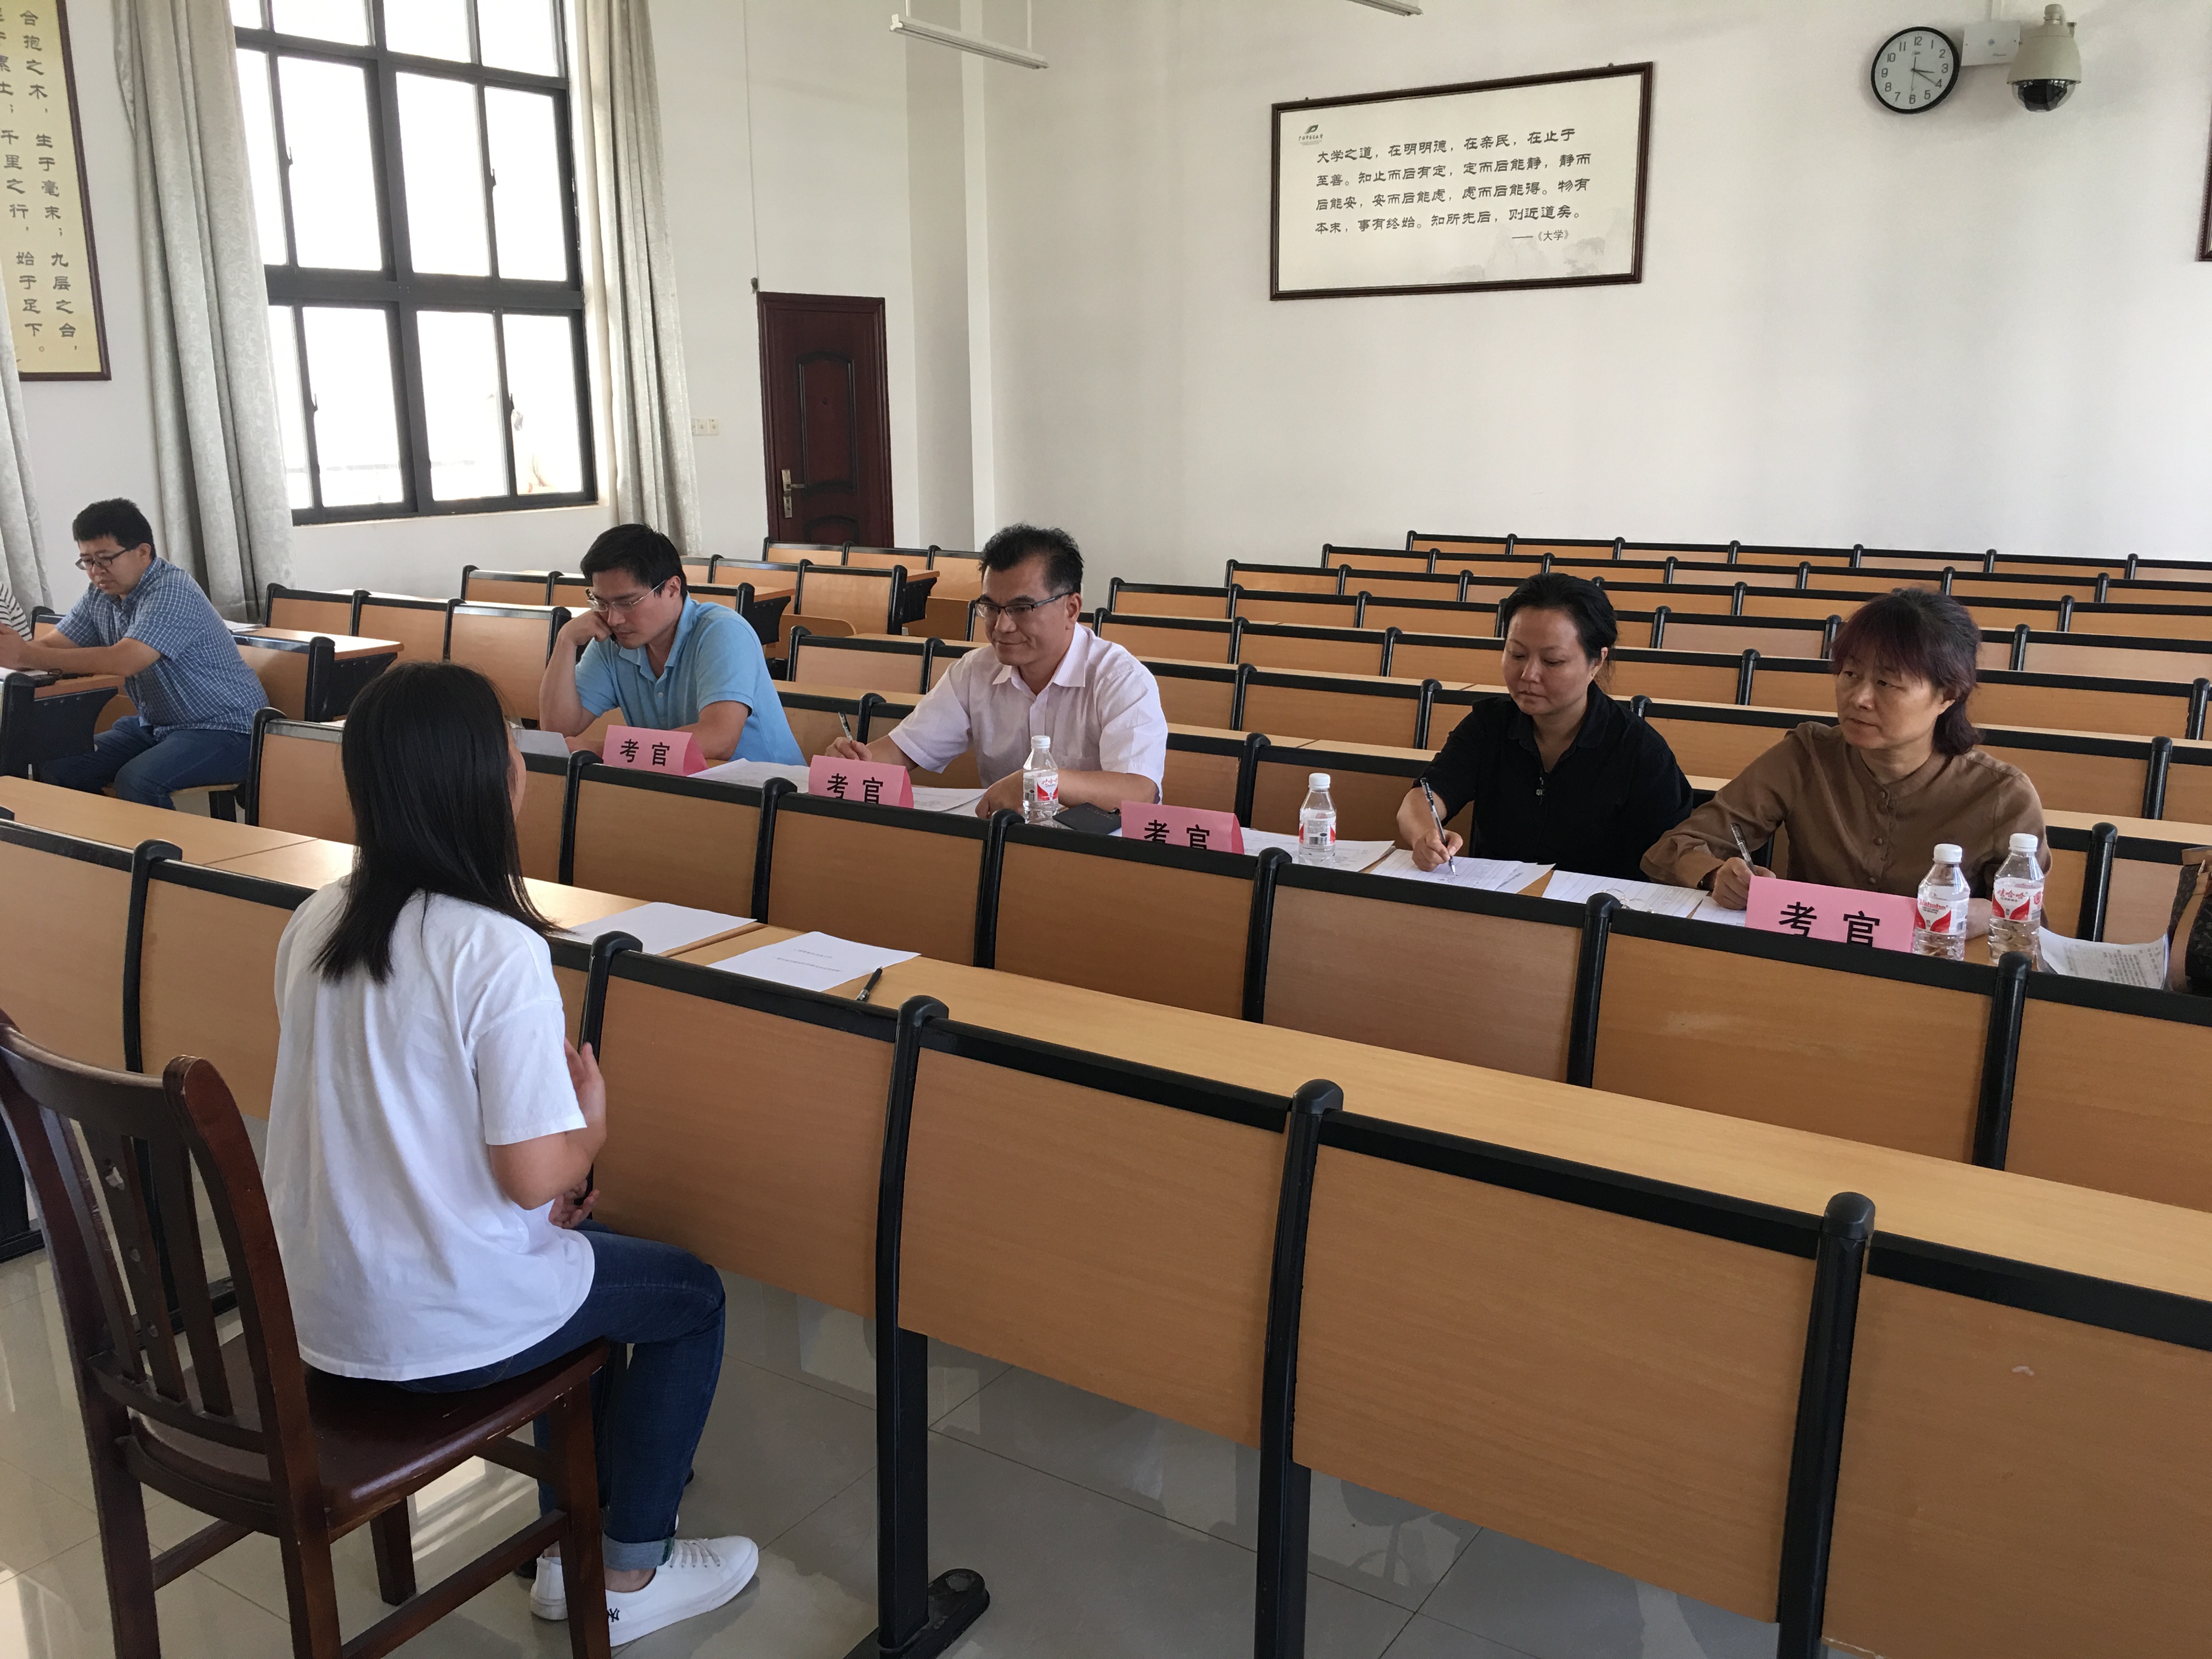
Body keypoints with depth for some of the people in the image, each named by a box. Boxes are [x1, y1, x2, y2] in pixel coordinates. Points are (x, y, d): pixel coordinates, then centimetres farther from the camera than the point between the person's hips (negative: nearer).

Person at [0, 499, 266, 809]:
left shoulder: (172, 592, -20)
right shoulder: (100, 596, 7)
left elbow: (123, 661, -30)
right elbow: (51, 646, 5)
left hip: (224, 728, -9)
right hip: (155, 725, 9)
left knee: (135, 782, -31)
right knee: (53, 770, -4)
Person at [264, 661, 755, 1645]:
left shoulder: (315, 925, -1)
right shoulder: (500, 952, -25)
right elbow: (536, 1175, -23)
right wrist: (592, 1125, -2)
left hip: (311, 1308, 8)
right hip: (437, 1330, -7)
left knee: (569, 1249, 31)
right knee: (692, 1295, 16)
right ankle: (627, 1576, 24)